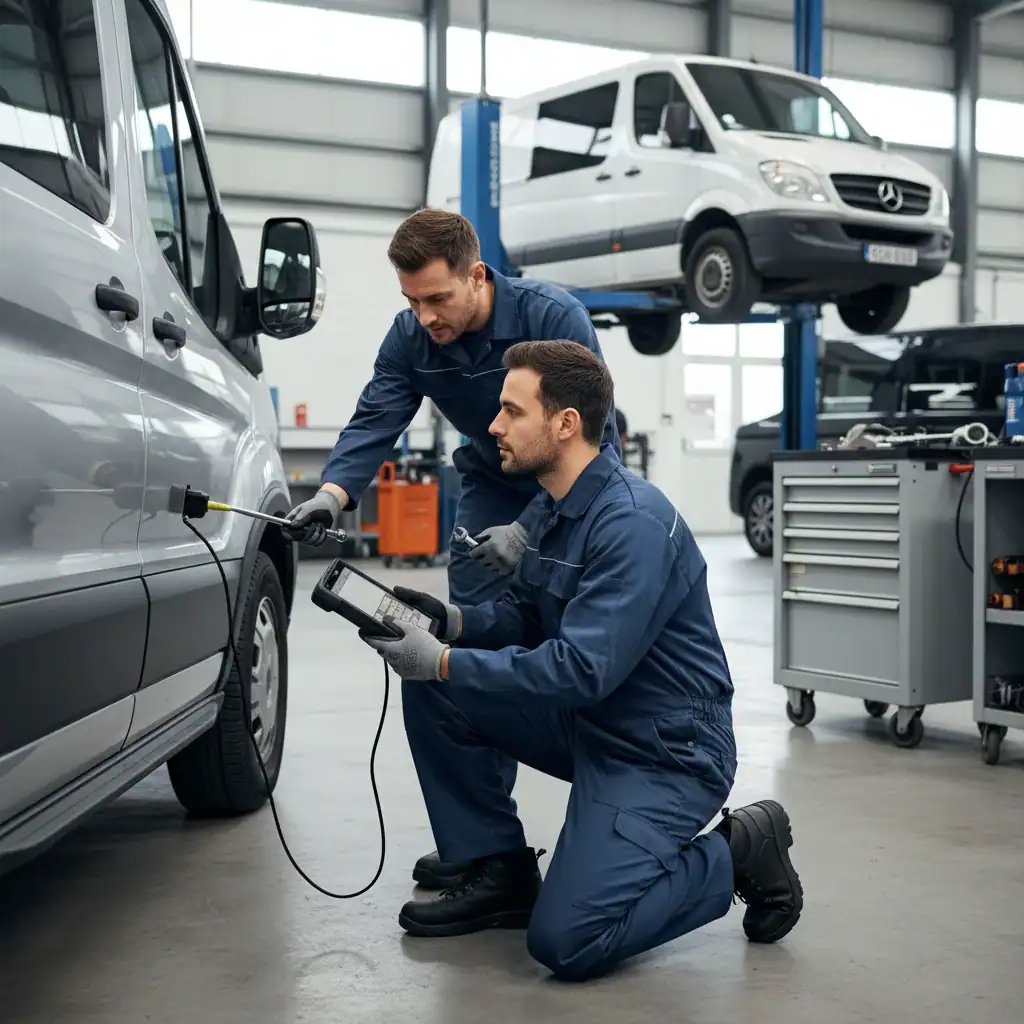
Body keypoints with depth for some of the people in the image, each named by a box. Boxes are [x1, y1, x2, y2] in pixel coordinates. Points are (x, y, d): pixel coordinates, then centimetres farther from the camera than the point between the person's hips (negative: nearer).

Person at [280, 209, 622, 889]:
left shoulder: (554, 317, -29)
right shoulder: (411, 337, -13)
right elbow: (375, 422, -20)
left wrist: (528, 529, -42)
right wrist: (332, 495, -41)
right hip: (492, 487, 4)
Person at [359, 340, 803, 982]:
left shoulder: (634, 522, -25)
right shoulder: (558, 508, 5)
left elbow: (583, 669, -30)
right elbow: (524, 616, 15)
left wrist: (443, 660, -26)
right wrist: (454, 620, -6)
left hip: (666, 753, -9)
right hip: (586, 724, 9)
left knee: (567, 942, -19)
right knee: (432, 690, -1)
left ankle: (739, 855, 3)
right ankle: (501, 873, 9)